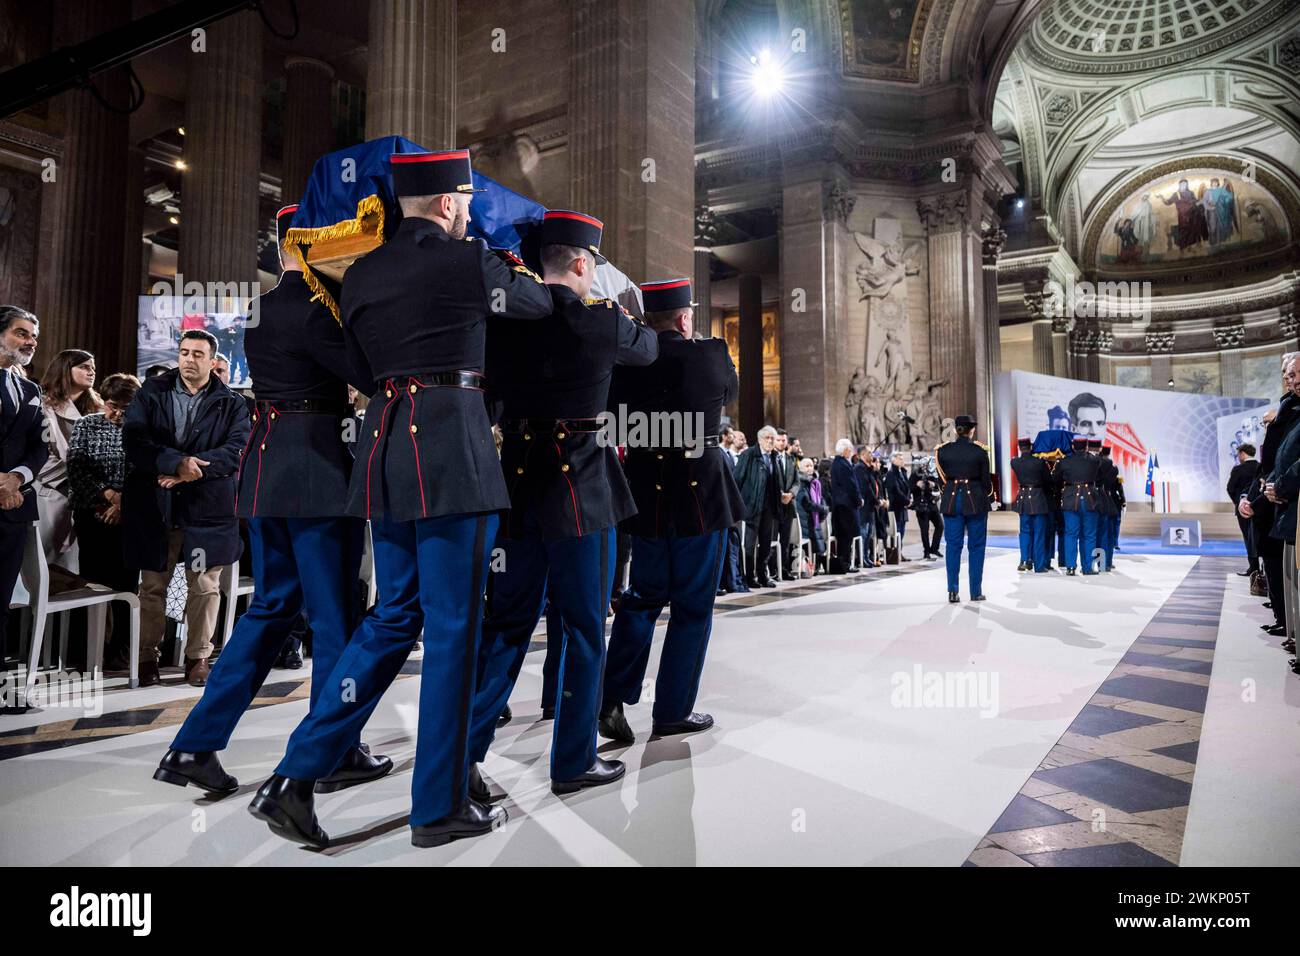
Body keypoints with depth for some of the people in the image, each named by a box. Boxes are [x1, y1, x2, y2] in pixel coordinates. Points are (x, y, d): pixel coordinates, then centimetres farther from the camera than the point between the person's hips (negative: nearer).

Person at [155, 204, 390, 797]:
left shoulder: (260, 311, 14)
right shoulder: (316, 308, -12)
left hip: (266, 469, 8)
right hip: (318, 469, -8)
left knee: (271, 606, 16)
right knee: (333, 611, 3)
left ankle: (195, 746, 17)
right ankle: (337, 754, 15)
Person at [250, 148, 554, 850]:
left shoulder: (359, 274, 14)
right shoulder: (468, 263, -3)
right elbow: (539, 304, 14)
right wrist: (517, 270, 36)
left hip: (384, 448, 7)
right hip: (453, 446, -7)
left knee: (394, 617, 17)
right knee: (452, 627, 2)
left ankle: (295, 779, 15)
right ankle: (439, 808, 13)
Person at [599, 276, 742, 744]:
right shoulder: (710, 354, -8)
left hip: (646, 493, 3)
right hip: (700, 494, -3)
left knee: (643, 597, 17)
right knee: (692, 606, 9)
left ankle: (613, 699, 9)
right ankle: (673, 711, 16)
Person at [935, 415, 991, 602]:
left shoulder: (943, 450, -1)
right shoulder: (980, 451, -7)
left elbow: (941, 478, 5)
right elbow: (986, 479, -1)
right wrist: (988, 497, 15)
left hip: (951, 500, 2)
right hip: (975, 501, -2)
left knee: (953, 546, 6)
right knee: (976, 546, 8)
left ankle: (953, 592, 3)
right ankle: (976, 591, 11)